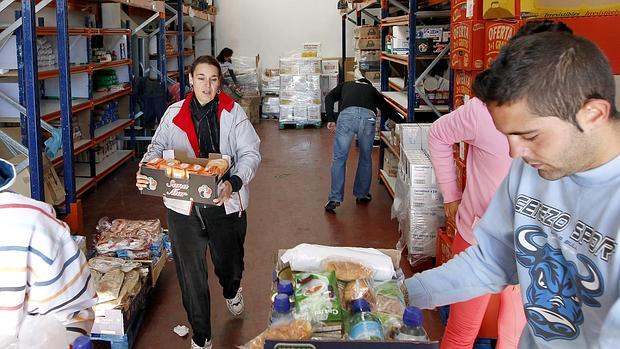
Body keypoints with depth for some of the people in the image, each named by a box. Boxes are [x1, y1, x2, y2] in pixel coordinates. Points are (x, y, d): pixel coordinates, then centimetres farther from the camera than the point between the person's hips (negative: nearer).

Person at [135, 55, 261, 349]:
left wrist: (234, 183, -24)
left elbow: (250, 154, -6)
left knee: (228, 263, 15)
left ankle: (232, 290, 56)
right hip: (183, 205, 1)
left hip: (225, 203, -1)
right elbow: (158, 148, 8)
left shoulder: (233, 113, -2)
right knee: (190, 273, 7)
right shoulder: (174, 114, 3)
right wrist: (145, 171, -15)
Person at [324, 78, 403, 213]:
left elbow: (329, 98, 18)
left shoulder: (346, 85, 36)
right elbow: (388, 109, 35)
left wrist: (331, 119, 12)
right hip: (368, 117, 1)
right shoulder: (372, 90, 37)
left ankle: (335, 199, 0)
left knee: (339, 158, 5)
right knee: (365, 158, 19)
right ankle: (362, 195, 29)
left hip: (347, 115, -1)